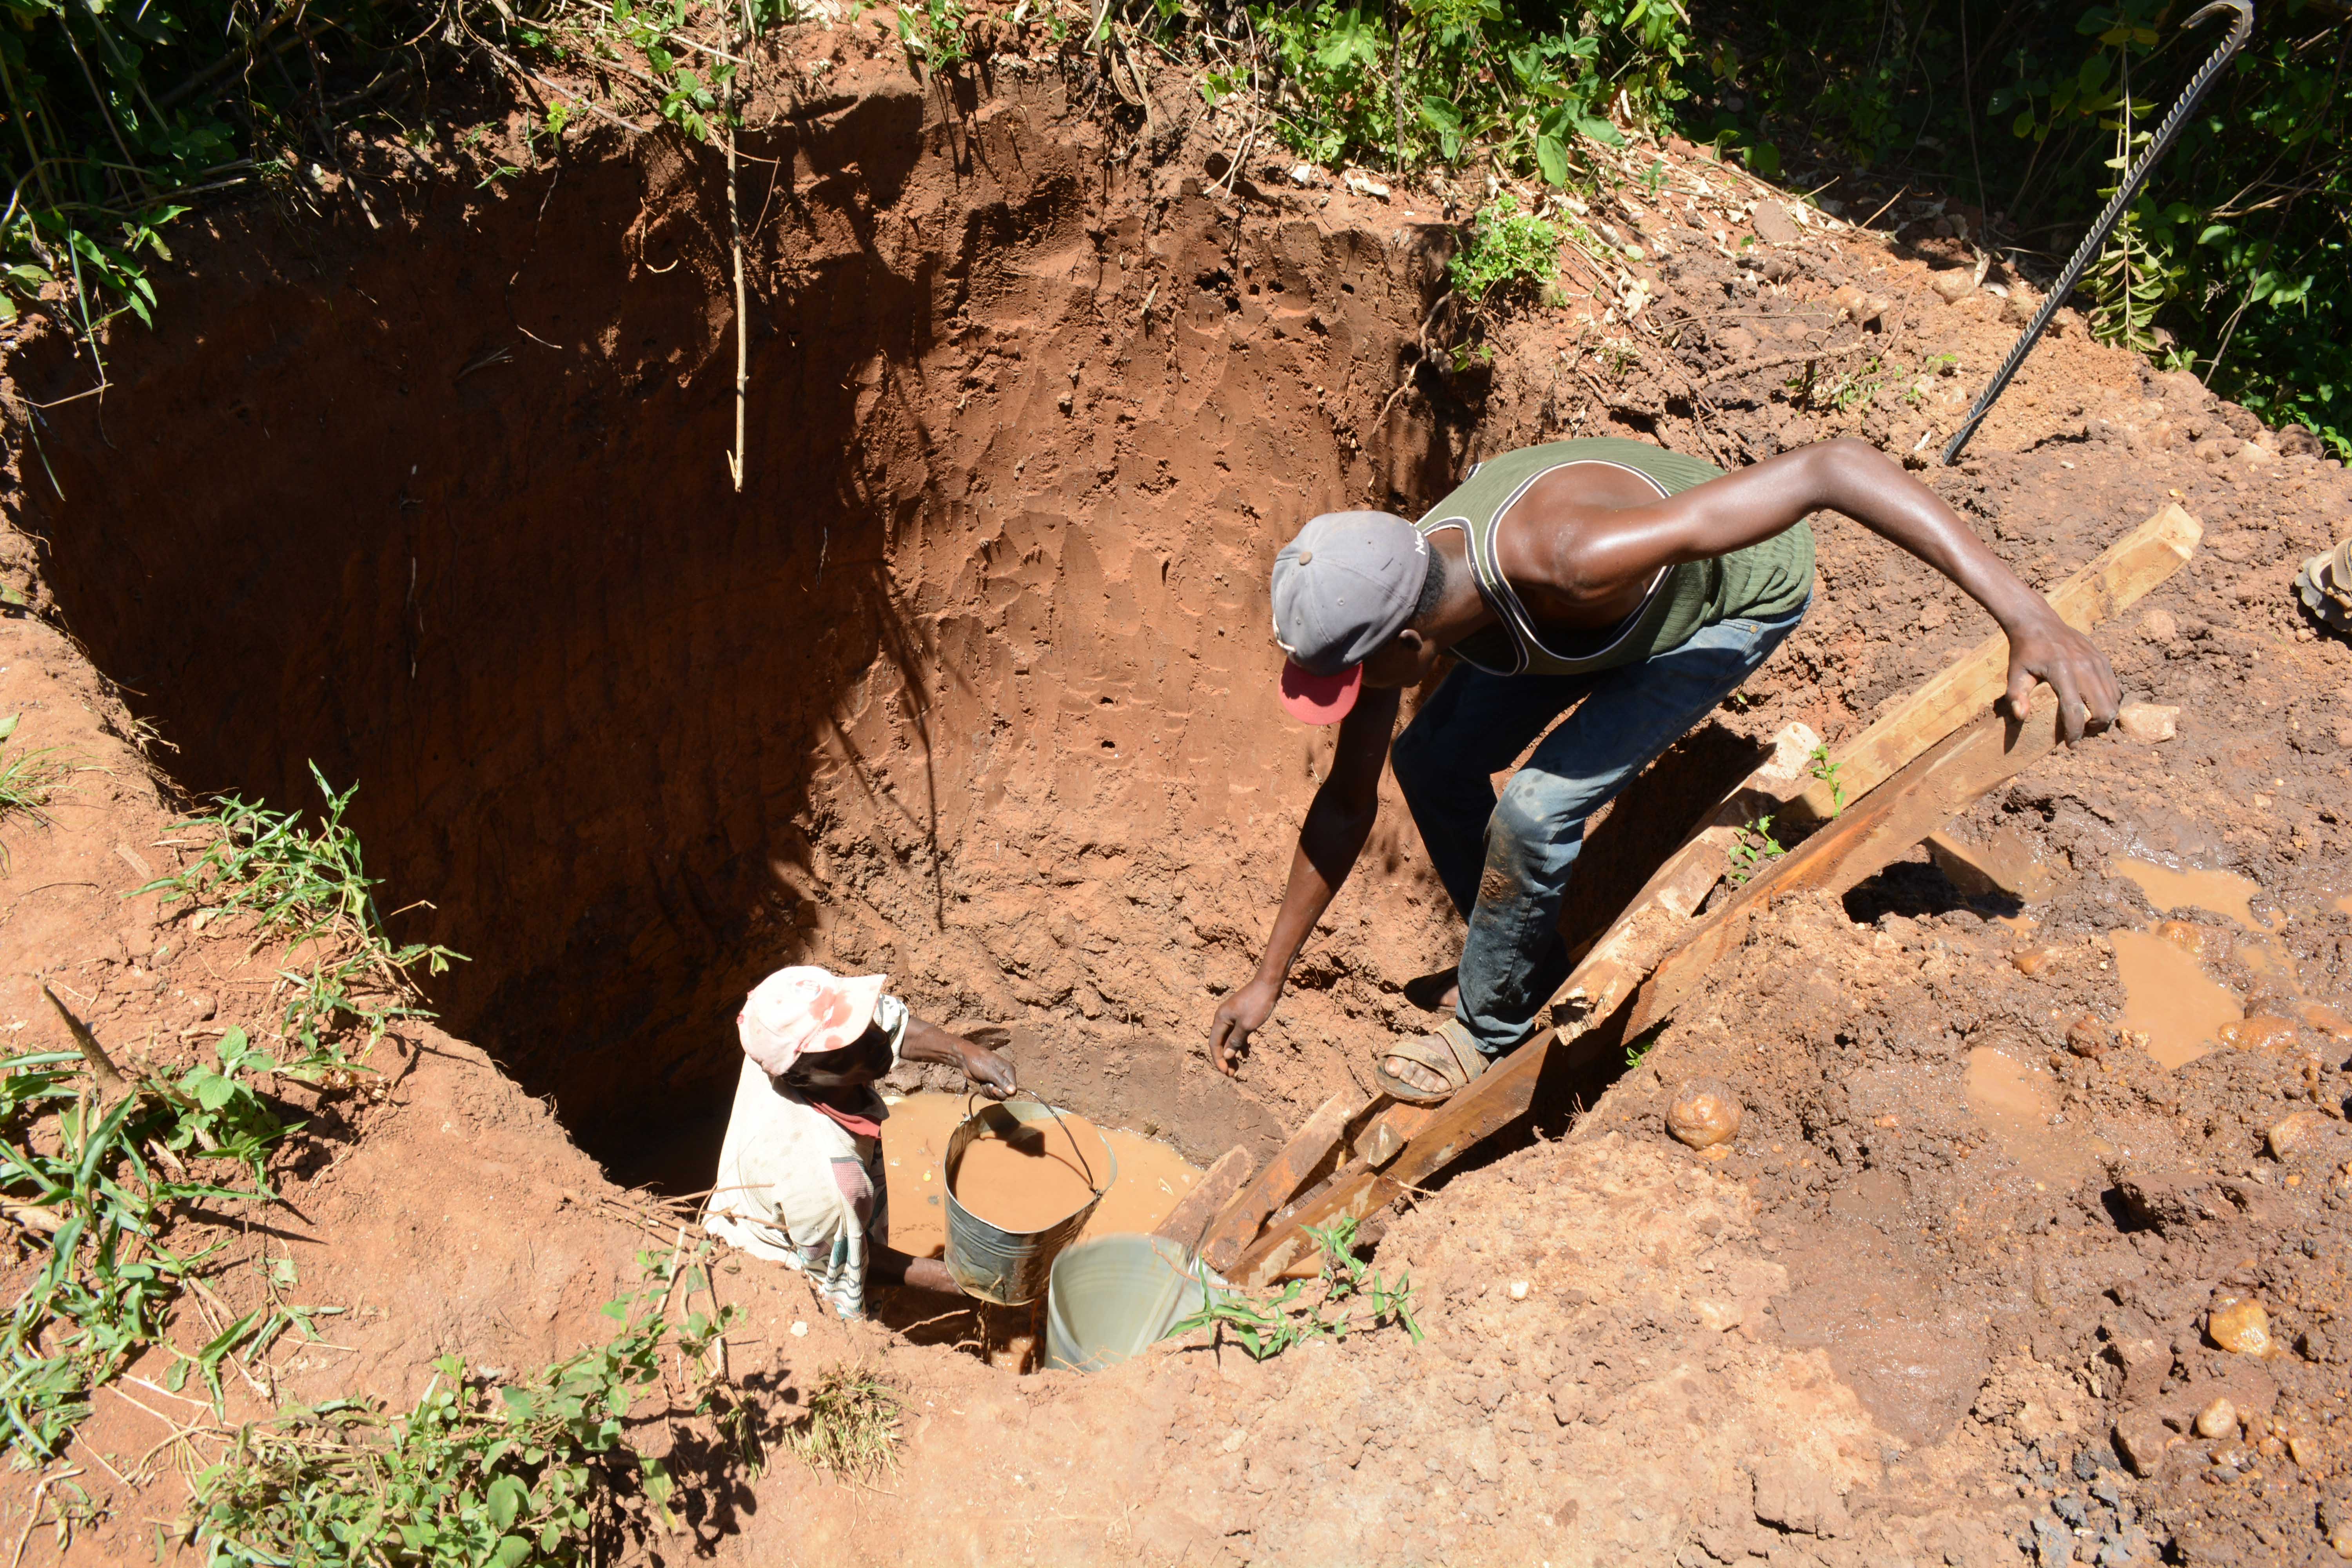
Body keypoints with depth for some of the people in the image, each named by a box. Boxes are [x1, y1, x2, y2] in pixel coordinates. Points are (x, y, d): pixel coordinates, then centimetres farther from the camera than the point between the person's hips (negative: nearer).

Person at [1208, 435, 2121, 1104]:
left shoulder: (1564, 556, -46)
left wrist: (2025, 616, -50)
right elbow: (1346, 805, -9)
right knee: (1431, 761, 3)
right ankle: (1534, 975, 24)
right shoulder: (1392, 597, -22)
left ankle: (1489, 1034, 8)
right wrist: (1268, 980, -3)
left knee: (1535, 810, -18)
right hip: (1612, 606, 7)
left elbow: (1832, 467, -45)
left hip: (1740, 596, -6)